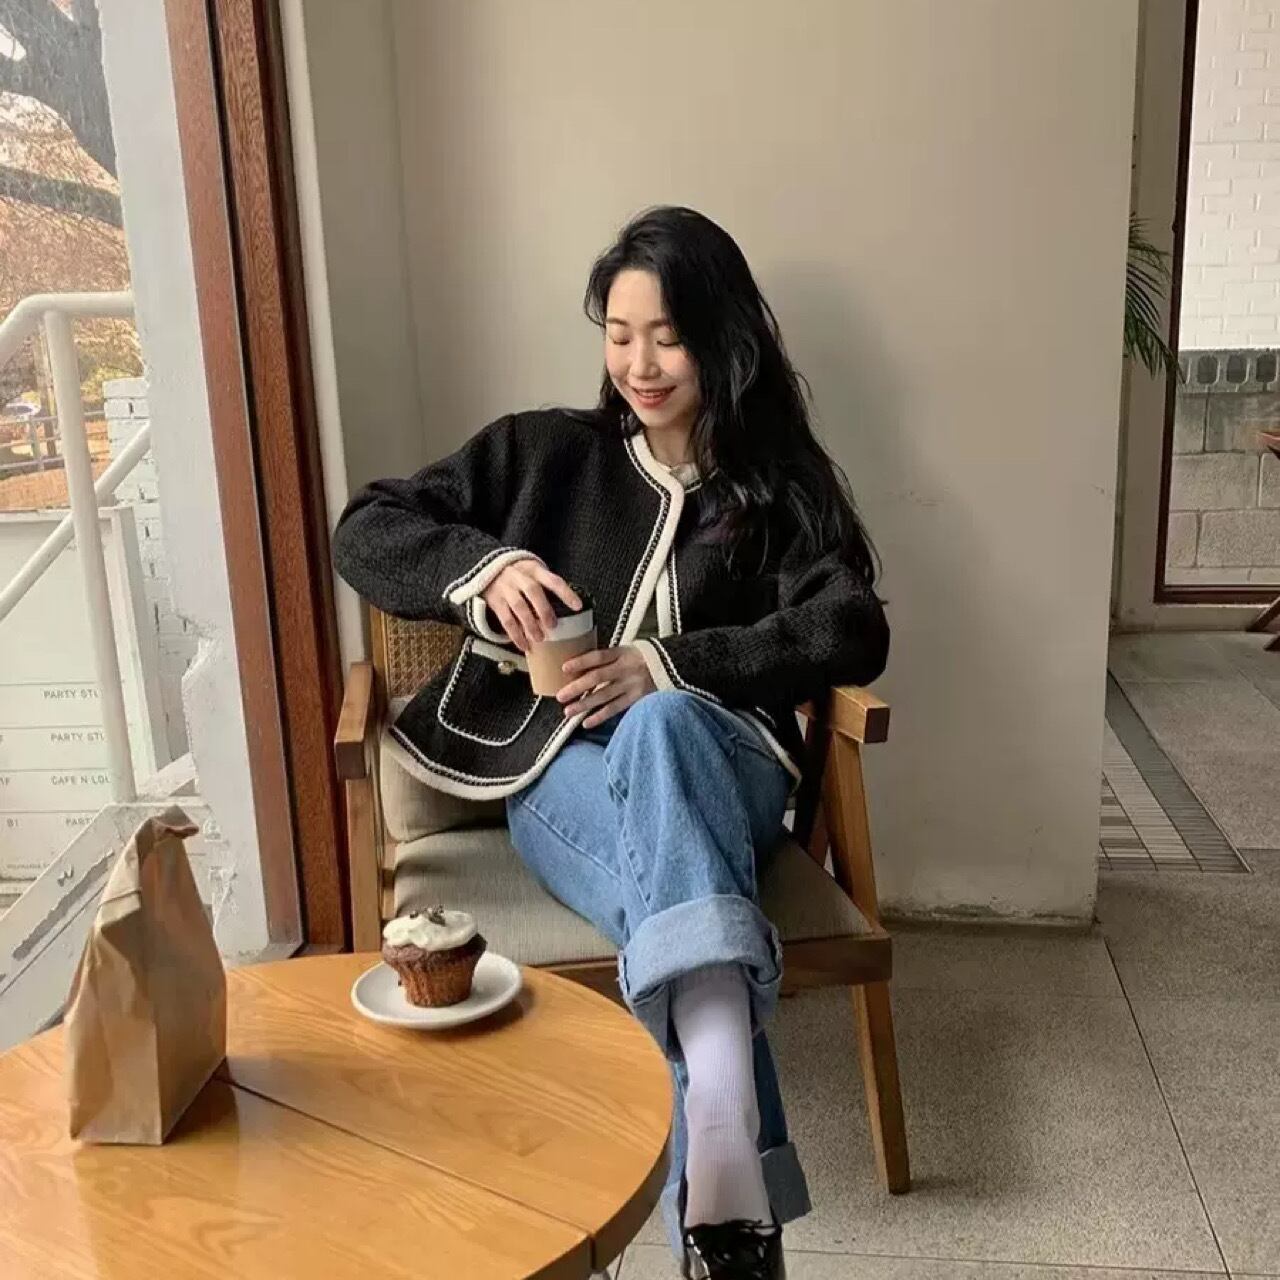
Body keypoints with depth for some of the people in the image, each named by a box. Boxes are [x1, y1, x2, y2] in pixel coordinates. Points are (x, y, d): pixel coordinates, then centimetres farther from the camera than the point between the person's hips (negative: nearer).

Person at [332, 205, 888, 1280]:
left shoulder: (779, 485, 10)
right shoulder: (544, 452, 12)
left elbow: (854, 634, -6)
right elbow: (365, 533, 9)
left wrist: (666, 666, -19)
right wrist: (486, 566, -13)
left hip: (715, 765, -1)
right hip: (563, 774, 1)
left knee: (660, 726, -40)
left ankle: (715, 1158, -56)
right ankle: (733, 1190, -48)